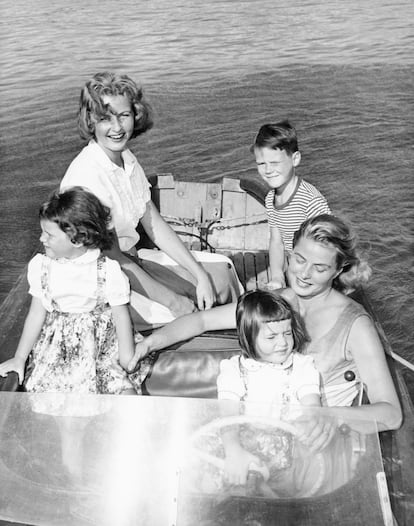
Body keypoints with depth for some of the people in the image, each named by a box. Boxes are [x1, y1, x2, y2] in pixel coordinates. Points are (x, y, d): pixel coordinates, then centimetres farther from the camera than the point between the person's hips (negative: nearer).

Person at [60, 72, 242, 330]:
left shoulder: (128, 159, 2)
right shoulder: (87, 175, -24)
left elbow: (155, 226, 4)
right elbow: (113, 258, -23)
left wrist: (200, 276, -4)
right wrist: (174, 301, -20)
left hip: (131, 261, 8)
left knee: (219, 276, 1)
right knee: (189, 313, -22)